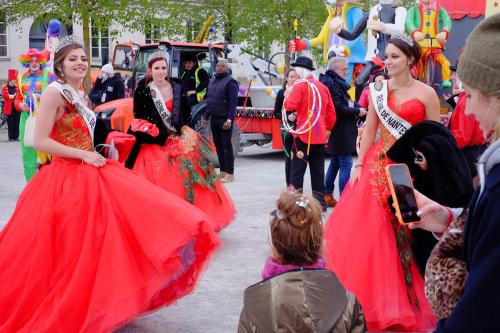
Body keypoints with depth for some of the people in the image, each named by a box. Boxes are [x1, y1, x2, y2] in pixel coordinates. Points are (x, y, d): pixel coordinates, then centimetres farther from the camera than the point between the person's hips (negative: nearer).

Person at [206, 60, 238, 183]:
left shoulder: (230, 82, -8)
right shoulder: (213, 81, 17)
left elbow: (233, 102, -16)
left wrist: (229, 119, -23)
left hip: (224, 119, -8)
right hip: (214, 118, 8)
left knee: (226, 145, -6)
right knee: (218, 145, 11)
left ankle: (230, 174, -3)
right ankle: (223, 171, 19)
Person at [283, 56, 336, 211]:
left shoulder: (300, 85, -9)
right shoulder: (323, 87, 10)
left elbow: (290, 106, -19)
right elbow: (331, 113, 13)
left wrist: (287, 97, 1)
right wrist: (327, 129, 23)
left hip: (303, 135, -6)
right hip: (320, 136, 6)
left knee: (297, 169, -2)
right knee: (318, 171, 13)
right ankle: (320, 203, 17)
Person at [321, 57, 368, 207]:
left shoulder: (337, 84, 17)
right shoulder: (332, 84, -15)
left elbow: (344, 104, 19)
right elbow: (339, 108, -21)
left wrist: (356, 107, 2)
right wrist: (357, 111, -10)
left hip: (340, 132, 11)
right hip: (340, 132, -11)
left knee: (335, 163, 16)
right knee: (346, 164, -10)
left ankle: (327, 195, 23)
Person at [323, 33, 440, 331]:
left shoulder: (427, 94, -3)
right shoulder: (378, 89, 6)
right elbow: (369, 130, 7)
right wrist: (359, 165, 1)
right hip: (378, 165, 3)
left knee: (405, 234, 0)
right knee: (367, 230, 2)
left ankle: (406, 299, 16)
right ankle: (373, 293, 19)